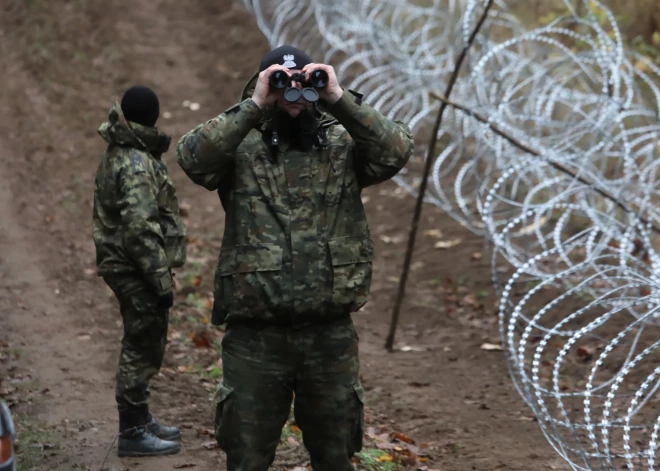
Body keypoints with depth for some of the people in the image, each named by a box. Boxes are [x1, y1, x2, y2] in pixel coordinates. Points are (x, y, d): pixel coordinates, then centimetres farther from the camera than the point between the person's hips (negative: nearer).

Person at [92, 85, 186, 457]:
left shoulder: (119, 155, 11)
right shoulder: (137, 164, -20)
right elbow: (140, 229, -25)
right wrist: (162, 279, -22)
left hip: (127, 267, 10)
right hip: (138, 270, -10)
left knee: (145, 347, 19)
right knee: (142, 350, -3)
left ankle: (141, 420, 29)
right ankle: (133, 433, 3)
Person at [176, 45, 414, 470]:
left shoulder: (342, 144, 4)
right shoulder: (241, 148, 0)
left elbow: (397, 151, -12)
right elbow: (193, 158, -18)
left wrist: (339, 99, -18)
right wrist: (253, 106, -20)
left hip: (330, 334, 1)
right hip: (255, 335, -1)